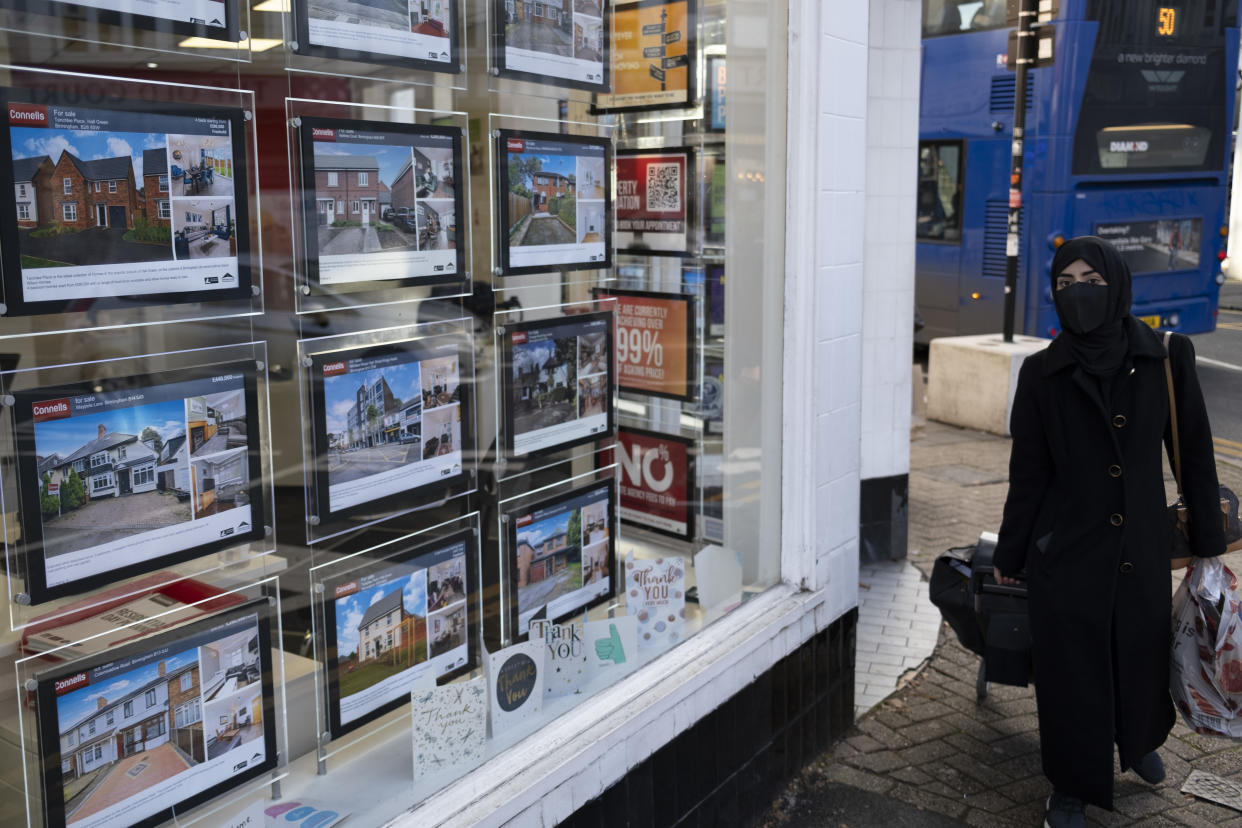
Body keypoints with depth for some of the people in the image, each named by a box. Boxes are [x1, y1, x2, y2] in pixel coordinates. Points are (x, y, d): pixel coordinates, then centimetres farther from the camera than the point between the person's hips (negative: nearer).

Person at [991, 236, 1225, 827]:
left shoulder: (1166, 359, -6)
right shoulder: (1043, 374, -7)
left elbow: (1193, 454, 0)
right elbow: (1028, 474, -1)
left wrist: (1208, 544, 4)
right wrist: (1009, 557, 4)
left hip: (1142, 550, 1)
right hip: (1066, 554, -1)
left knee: (1143, 656, 17)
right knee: (1071, 672, 8)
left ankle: (1138, 740, 51)